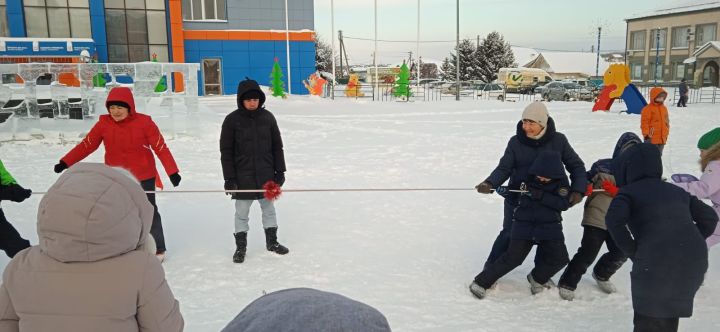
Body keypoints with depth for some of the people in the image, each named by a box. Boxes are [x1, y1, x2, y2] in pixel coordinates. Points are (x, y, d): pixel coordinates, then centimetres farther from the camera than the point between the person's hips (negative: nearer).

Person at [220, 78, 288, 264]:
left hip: (266, 174, 3)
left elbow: (277, 146, 5)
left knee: (269, 208, 15)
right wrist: (229, 178, -9)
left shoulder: (267, 117, -1)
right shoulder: (232, 120, -8)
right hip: (242, 177, -2)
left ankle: (272, 241, 31)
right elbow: (226, 151, -6)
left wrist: (279, 171, 4)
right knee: (242, 213, 8)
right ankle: (240, 246, 23)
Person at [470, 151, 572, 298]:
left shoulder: (561, 182, -5)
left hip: (550, 225, 2)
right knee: (513, 257, -7)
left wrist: (541, 195, -26)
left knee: (559, 258, -6)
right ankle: (481, 282, 4)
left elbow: (564, 204, -18)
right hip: (524, 224, -2)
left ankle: (537, 278, 24)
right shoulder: (529, 177, -4)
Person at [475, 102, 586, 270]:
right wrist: (489, 183, -29)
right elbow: (504, 168, -10)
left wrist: (578, 190, -15)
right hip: (518, 198, -1)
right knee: (509, 235, 5)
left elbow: (576, 166, -2)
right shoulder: (516, 142, -10)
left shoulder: (558, 140, -8)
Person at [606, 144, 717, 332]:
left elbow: (613, 220, -12)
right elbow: (709, 217, 25)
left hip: (655, 261, -6)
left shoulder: (628, 192, 7)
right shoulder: (677, 191, 25)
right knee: (671, 312, 25)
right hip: (695, 260, 6)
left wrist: (632, 251, -2)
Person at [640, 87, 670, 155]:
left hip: (662, 138, 8)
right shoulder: (647, 109, -11)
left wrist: (666, 133, 19)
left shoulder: (664, 108, 13)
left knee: (659, 154, 16)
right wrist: (646, 134, -15)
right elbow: (644, 122, -12)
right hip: (652, 138, -8)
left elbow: (666, 121, 22)